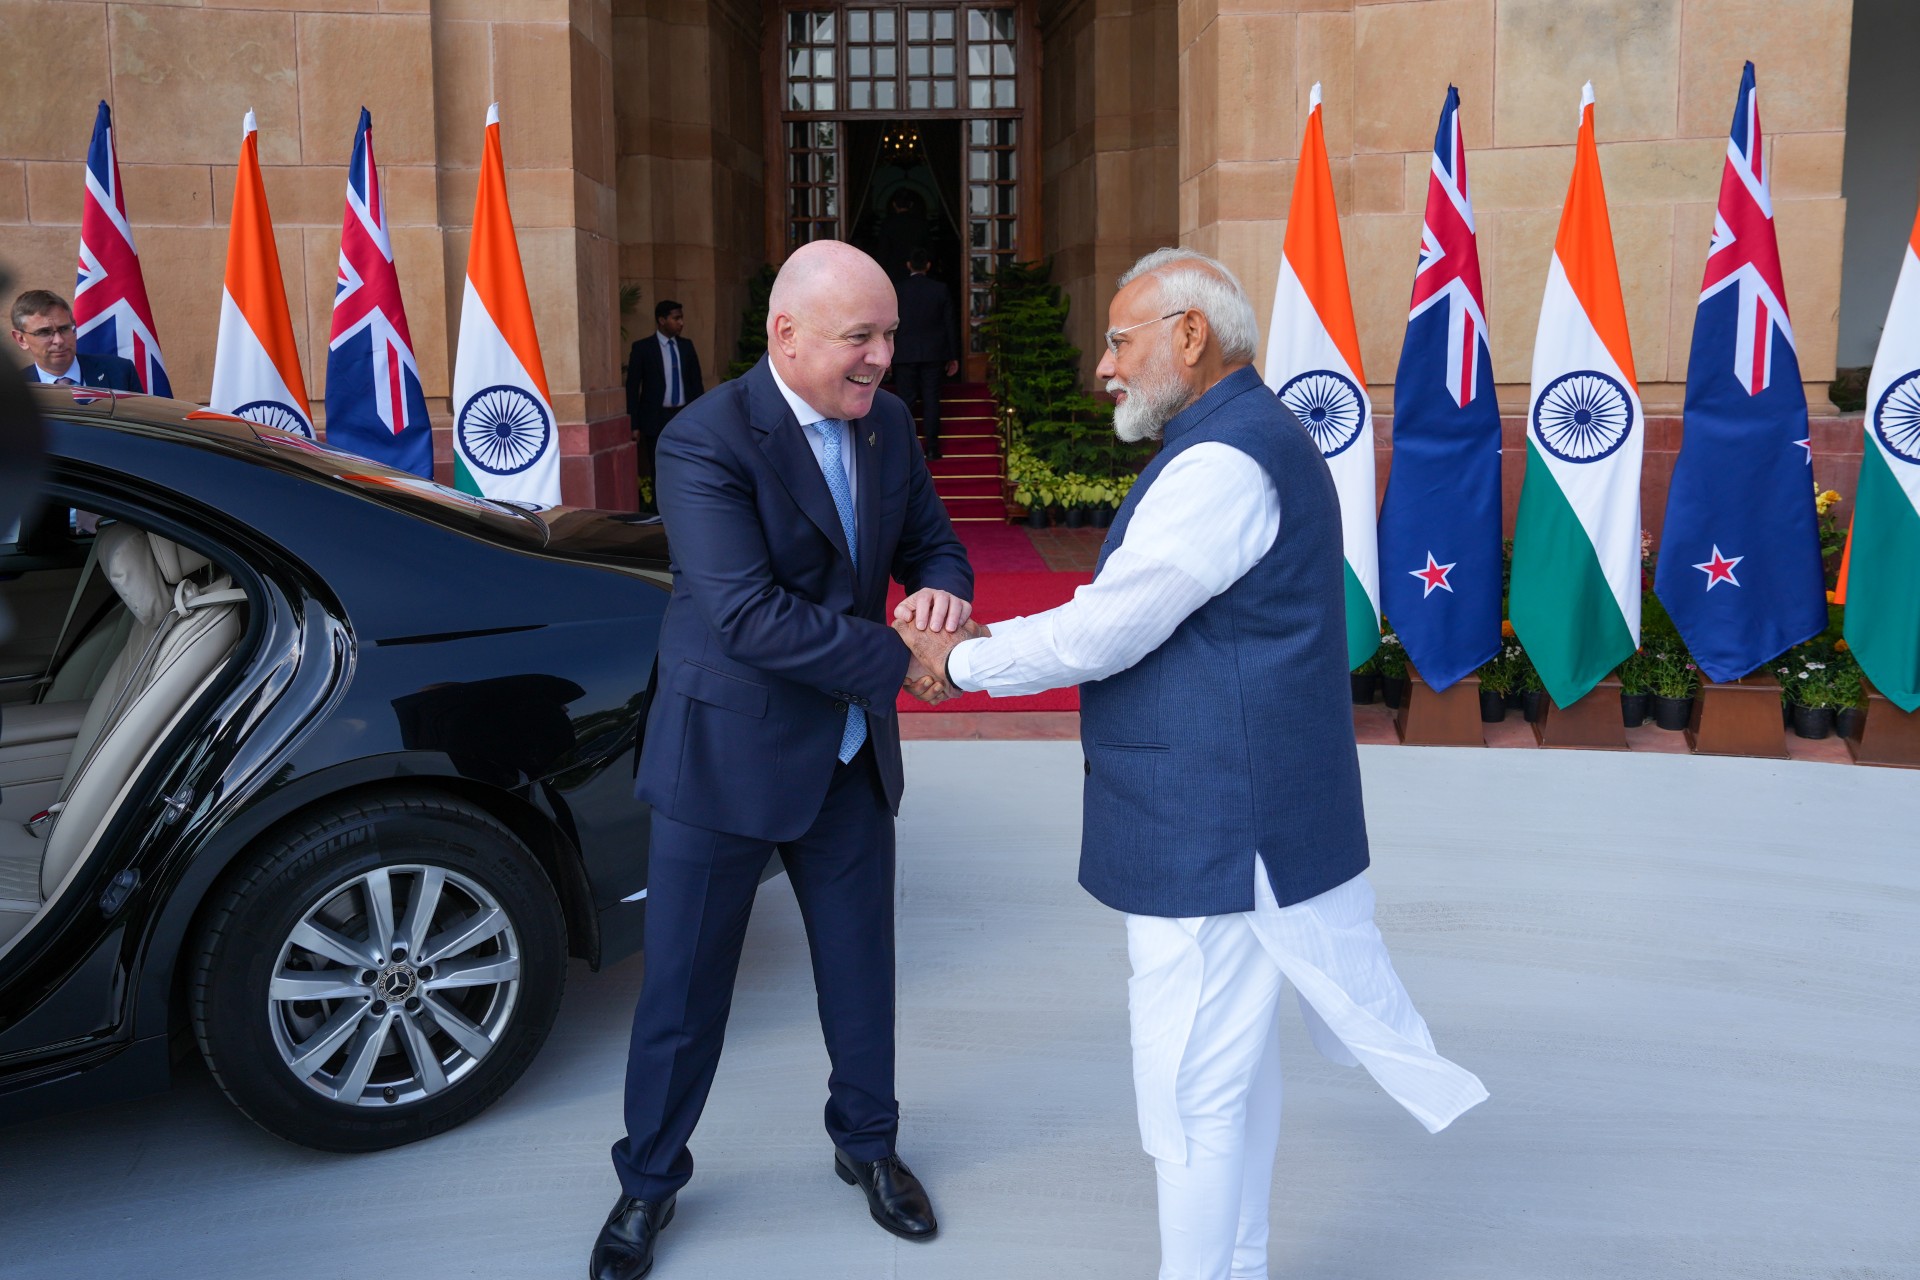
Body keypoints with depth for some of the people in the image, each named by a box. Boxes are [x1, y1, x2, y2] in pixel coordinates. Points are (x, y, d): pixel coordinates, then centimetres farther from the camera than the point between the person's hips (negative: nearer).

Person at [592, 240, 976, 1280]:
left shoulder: (885, 422, 0)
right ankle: (649, 1179, 32)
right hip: (727, 755, -5)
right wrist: (903, 659, -26)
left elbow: (932, 542, 8)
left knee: (860, 964, 19)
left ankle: (868, 1143, 42)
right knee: (684, 987, 9)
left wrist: (941, 591, -16)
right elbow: (749, 616, -29)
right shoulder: (706, 442, -22)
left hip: (850, 758, 6)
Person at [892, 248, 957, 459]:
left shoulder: (897, 289, -4)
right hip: (933, 353, 1)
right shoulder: (940, 289, -1)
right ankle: (931, 447, 2)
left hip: (904, 353, -1)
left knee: (906, 399, 4)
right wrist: (953, 356, 9)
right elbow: (949, 324, 3)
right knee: (931, 399, 4)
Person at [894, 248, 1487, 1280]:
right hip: (1231, 823, 11)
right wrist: (982, 647, 10)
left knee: (1194, 1087, 1)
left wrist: (960, 662, -6)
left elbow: (1104, 632, -20)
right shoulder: (1249, 442, 15)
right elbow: (1134, 620, 18)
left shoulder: (1223, 464, -19)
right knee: (1235, 1073, 21)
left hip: (1211, 838, -11)